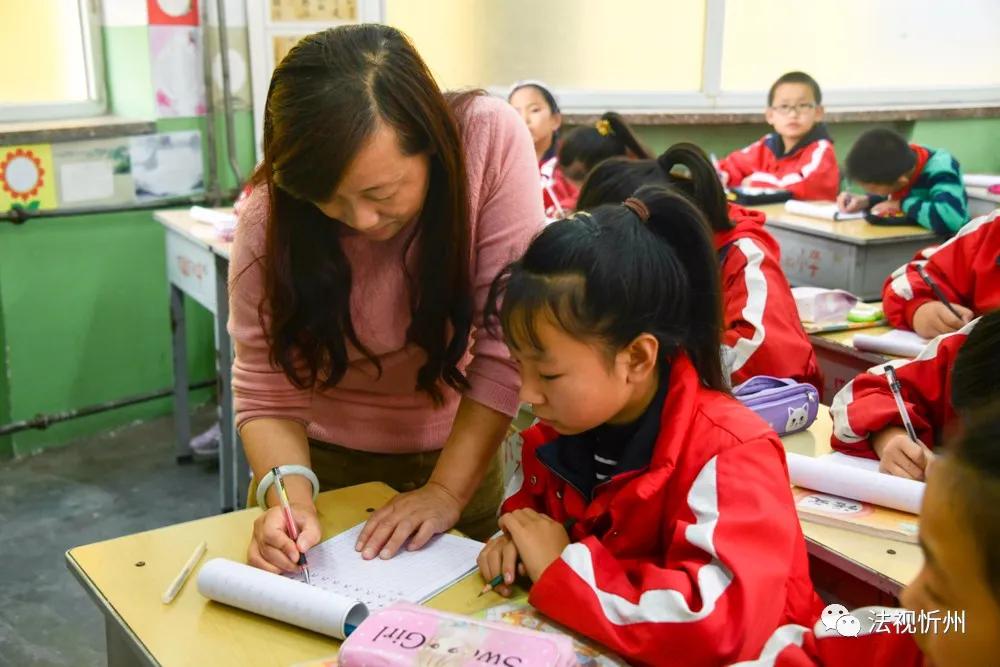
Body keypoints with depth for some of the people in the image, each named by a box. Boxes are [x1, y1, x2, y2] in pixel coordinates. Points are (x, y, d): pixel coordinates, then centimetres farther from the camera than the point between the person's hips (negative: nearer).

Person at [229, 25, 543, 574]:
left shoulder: (491, 139, -27)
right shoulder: (269, 219, -24)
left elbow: (508, 342, -25)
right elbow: (266, 392, -15)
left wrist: (448, 492, -27)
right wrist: (290, 496, -33)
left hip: (459, 453, 1)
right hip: (325, 463, 0)